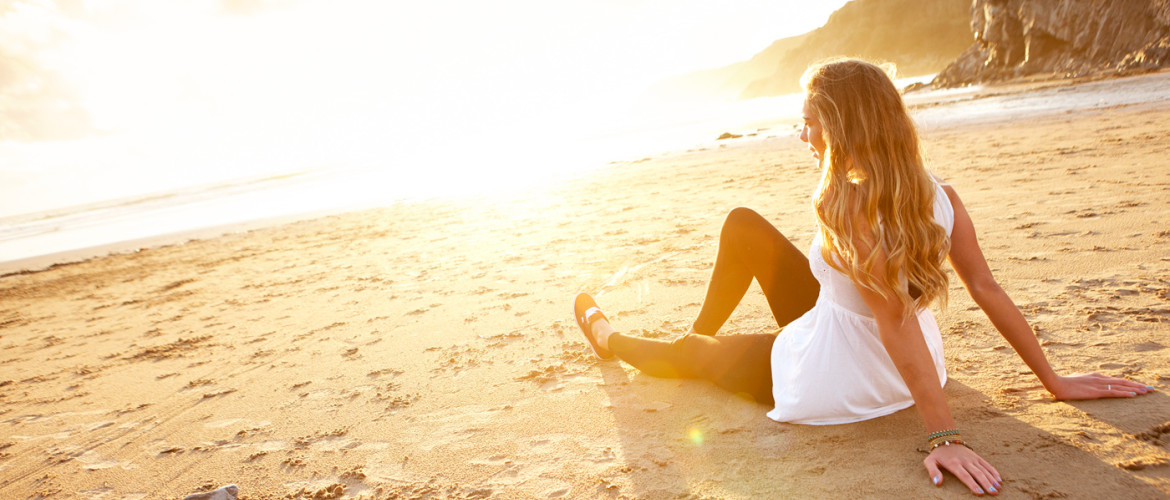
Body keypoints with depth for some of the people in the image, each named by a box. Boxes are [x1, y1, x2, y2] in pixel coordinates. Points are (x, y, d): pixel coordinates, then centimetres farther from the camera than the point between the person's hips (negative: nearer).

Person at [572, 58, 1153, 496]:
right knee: (742, 225, 13)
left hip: (822, 385, -7)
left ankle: (608, 338, 53)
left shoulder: (841, 205, -31)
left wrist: (945, 436, -31)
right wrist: (1055, 381, 1)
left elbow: (896, 319, -34)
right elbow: (988, 291, -9)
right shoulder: (939, 194, -11)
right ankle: (703, 330, 39)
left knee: (689, 352, 20)